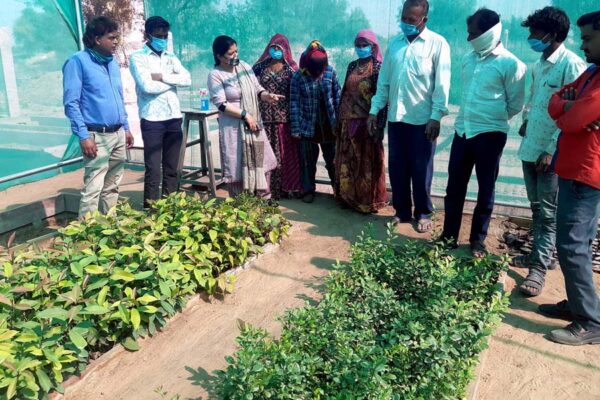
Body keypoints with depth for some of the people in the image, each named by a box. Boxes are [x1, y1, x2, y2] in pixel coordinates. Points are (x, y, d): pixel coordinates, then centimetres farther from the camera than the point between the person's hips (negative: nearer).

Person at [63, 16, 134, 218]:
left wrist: (126, 128, 16)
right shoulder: (78, 61, -9)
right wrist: (84, 136, -18)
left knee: (112, 187, 14)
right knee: (92, 189, -7)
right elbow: (71, 103, -13)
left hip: (118, 134, 7)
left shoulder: (113, 62, 13)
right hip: (96, 136, -7)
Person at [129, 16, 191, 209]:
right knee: (153, 170, -2)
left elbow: (187, 79, -1)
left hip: (174, 118, 5)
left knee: (172, 169, 10)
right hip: (152, 120, -5)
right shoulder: (138, 58, -1)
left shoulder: (171, 57, 14)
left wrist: (162, 76, -10)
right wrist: (173, 81, -3)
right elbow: (147, 87, -15)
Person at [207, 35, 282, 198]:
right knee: (237, 166, 1)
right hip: (233, 127, -6)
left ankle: (264, 200, 25)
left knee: (262, 161, 10)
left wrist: (268, 96, -12)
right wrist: (245, 115, -18)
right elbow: (222, 105, -16)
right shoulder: (215, 75, -10)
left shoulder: (244, 66, 6)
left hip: (254, 123, 6)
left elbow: (257, 89, 10)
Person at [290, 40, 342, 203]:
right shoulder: (298, 77, -10)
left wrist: (340, 120, 1)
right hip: (308, 126, -2)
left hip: (329, 125, 2)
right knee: (308, 161, 9)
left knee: (333, 159, 13)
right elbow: (294, 103, -8)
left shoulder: (330, 71, -4)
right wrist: (296, 128, -10)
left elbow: (338, 96, 2)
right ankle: (308, 190, 24)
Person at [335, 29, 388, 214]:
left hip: (367, 122, -6)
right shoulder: (352, 66, 11)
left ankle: (369, 200, 14)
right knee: (348, 161, 11)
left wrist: (379, 126, -17)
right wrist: (339, 118, 11)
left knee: (367, 162, 2)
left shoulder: (378, 68, -7)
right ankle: (349, 195, 25)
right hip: (348, 121, 6)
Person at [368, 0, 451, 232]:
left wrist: (436, 117, -14)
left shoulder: (437, 44, -5)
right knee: (397, 168, 10)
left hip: (422, 119, -4)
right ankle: (402, 211, 24)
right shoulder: (395, 43, 10)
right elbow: (384, 80, 11)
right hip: (396, 117, 5)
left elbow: (442, 84, -8)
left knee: (421, 170, 4)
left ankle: (423, 213, 20)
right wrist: (375, 109, 7)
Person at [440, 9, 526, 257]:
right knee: (454, 186, 9)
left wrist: (492, 118, 7)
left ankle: (478, 240, 20)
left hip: (490, 134, -5)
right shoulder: (468, 58, 8)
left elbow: (516, 105, -4)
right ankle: (449, 235, 22)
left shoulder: (510, 64, -10)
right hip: (462, 130, 6)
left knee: (485, 190, 7)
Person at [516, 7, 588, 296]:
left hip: (551, 153, -8)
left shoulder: (571, 65, -13)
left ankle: (538, 268, 4)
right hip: (530, 148, 8)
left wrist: (552, 150, -18)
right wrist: (526, 121, 6)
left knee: (548, 214, -1)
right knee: (537, 209, 17)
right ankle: (541, 253, 30)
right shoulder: (538, 65, 11)